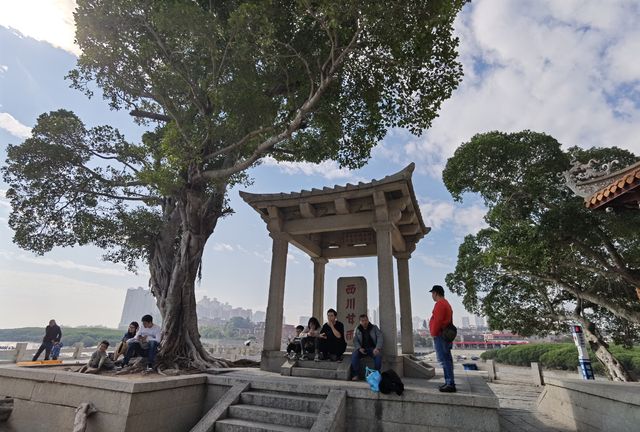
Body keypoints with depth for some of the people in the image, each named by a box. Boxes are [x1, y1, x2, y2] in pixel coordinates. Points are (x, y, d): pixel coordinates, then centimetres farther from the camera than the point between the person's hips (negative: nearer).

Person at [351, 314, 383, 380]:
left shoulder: (374, 327, 6)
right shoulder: (357, 329, 10)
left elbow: (379, 338, -4)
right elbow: (355, 340, 3)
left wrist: (377, 348, -21)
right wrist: (359, 348, -16)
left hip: (372, 348, -1)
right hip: (362, 349, 1)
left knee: (378, 355, -32)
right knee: (354, 355, -28)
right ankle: (356, 374, -14)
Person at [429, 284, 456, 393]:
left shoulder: (439, 304, -14)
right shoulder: (446, 303, 19)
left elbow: (437, 321, -21)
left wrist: (433, 333, -12)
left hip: (440, 335, -11)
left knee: (444, 359, -7)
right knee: (447, 359, 13)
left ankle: (450, 384, -6)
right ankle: (449, 382, 18)